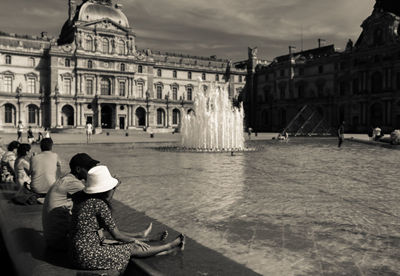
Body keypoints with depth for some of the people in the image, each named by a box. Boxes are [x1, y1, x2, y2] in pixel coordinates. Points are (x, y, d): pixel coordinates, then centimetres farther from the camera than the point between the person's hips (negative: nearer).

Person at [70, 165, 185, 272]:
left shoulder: (83, 199, 6)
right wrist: (134, 239, 5)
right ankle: (169, 247, 26)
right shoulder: (99, 204, -20)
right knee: (133, 248, 6)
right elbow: (117, 235, -13)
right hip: (88, 256, -8)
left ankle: (165, 251, 29)